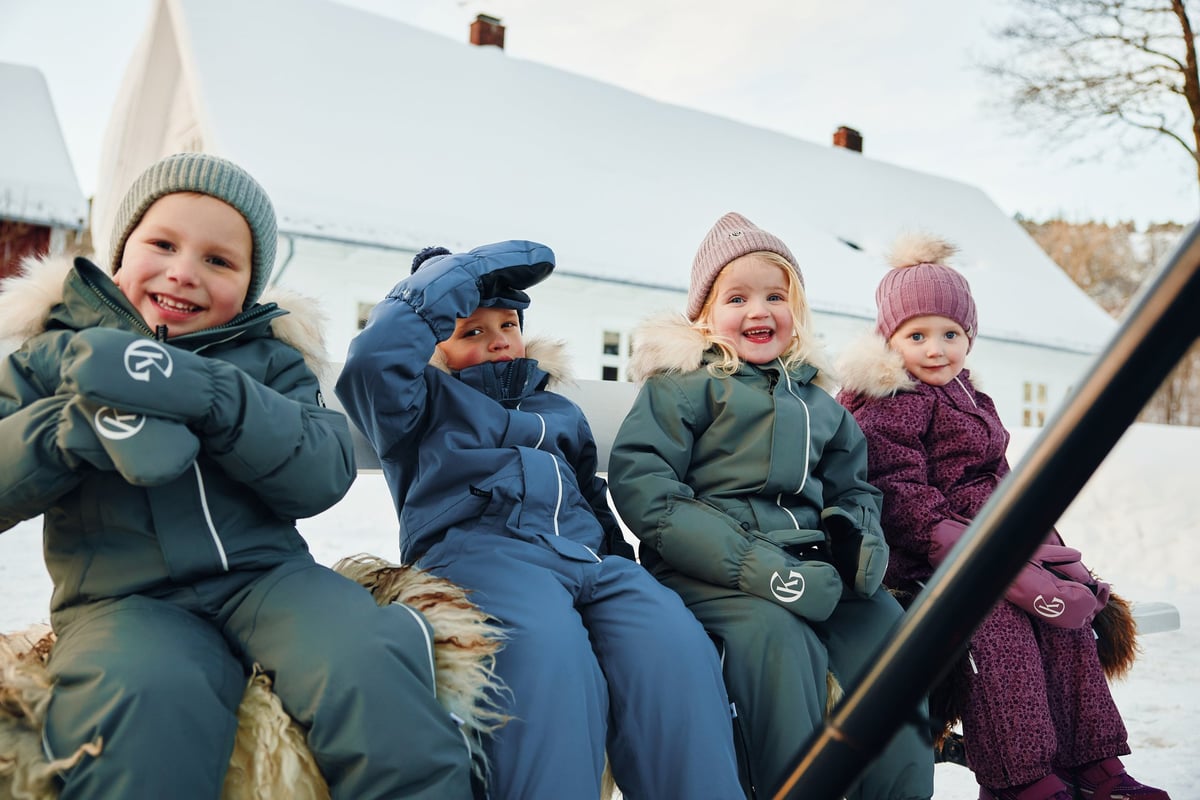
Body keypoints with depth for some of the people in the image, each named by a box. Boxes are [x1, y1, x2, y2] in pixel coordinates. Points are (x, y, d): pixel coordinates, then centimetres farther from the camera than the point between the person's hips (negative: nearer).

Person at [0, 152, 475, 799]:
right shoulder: (53, 355, 11)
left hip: (266, 572, 1)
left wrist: (209, 395, -19)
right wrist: (83, 421, -18)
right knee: (149, 704, -35)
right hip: (124, 597, -1)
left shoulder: (268, 358, 11)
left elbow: (323, 477, -5)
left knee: (364, 662, -28)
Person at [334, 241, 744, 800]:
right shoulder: (430, 400, 21)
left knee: (676, 647, -30)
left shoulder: (561, 412, 35)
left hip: (587, 558, 4)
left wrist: (621, 561, 15)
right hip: (477, 546, -3)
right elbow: (373, 359, 0)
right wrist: (458, 275, 9)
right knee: (549, 652, -39)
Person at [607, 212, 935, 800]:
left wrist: (859, 541, 1)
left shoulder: (817, 398, 21)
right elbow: (640, 483, -10)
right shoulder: (683, 383, 2)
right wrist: (752, 566, -19)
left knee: (886, 624, -15)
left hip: (808, 564, 6)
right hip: (709, 572, -5)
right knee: (778, 635, -31)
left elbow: (853, 487, 28)